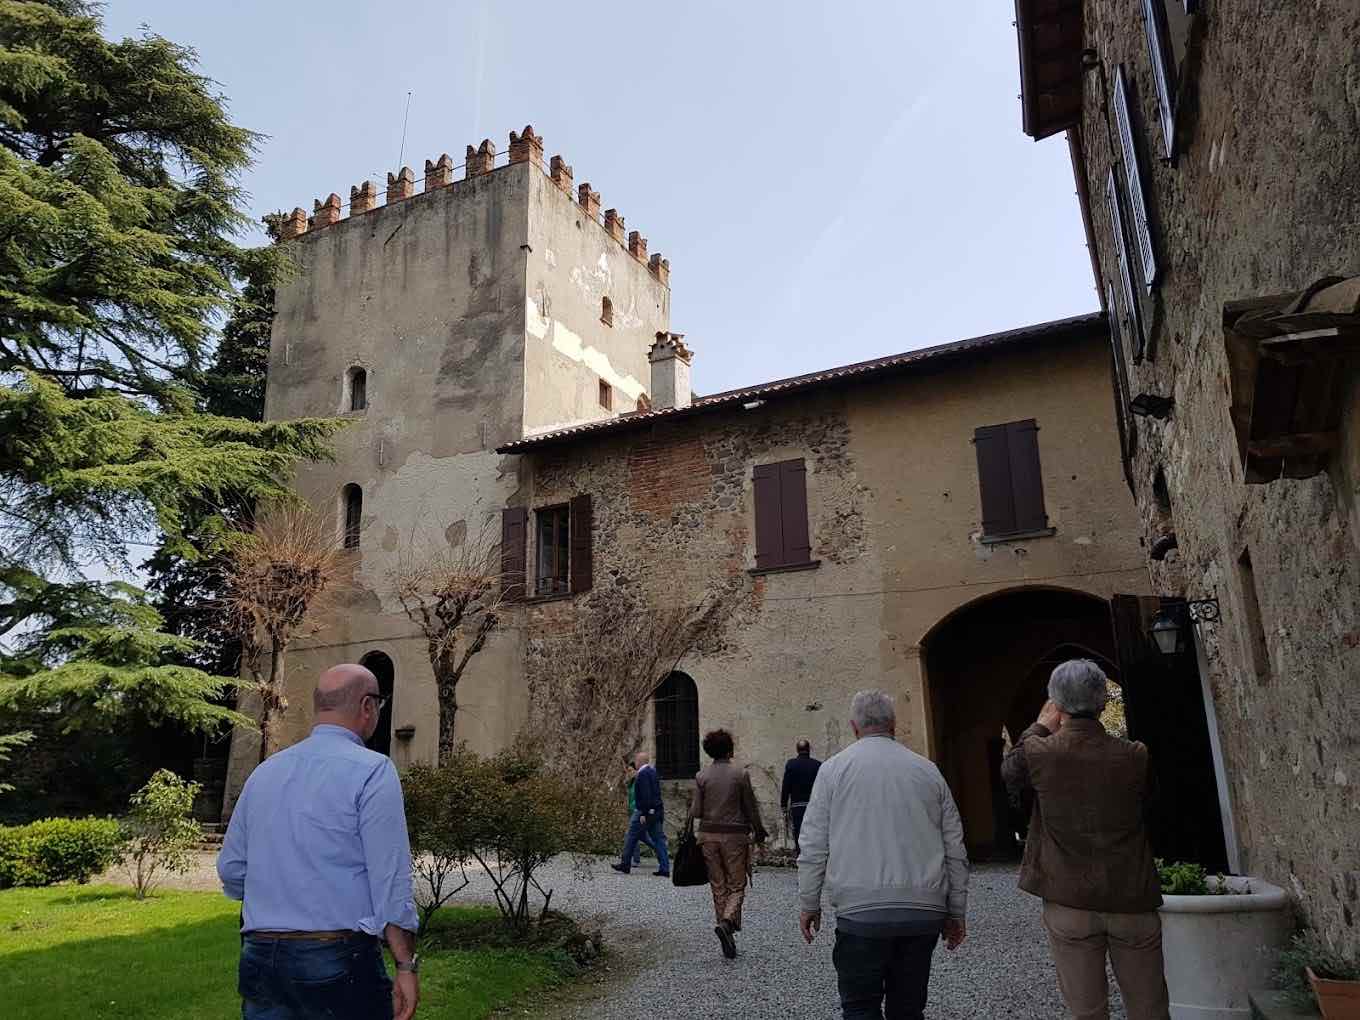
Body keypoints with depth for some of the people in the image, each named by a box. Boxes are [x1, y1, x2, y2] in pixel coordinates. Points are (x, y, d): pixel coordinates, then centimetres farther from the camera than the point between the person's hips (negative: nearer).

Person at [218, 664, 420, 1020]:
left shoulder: (264, 771, 8)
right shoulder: (372, 770, -11)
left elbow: (231, 870, 14)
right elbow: (391, 880, -15)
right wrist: (406, 967, -9)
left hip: (259, 958, 6)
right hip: (338, 960, -6)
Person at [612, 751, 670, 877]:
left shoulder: (643, 774, -14)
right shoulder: (653, 771, 15)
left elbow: (645, 795, -22)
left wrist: (643, 813, -22)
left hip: (646, 812, -9)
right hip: (657, 811, 9)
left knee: (632, 837, 4)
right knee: (658, 839, 6)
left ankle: (625, 865, 14)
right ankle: (664, 870, 2)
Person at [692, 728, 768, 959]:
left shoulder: (701, 777, -2)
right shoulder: (741, 774, -7)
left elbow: (696, 812, -4)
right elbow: (751, 808, -2)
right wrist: (758, 831, 13)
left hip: (709, 835, 3)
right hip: (734, 835, -2)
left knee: (719, 887, 12)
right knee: (737, 886, 7)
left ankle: (728, 939, 15)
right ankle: (726, 922, -18)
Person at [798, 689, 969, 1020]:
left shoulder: (834, 769, 1)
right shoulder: (928, 770, 9)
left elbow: (813, 847, -1)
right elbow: (955, 850, 12)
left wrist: (809, 904, 9)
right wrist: (956, 912, 19)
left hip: (861, 912, -3)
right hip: (924, 913, 3)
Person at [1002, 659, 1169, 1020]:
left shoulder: (1037, 753, -11)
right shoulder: (1135, 756, -9)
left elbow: (1009, 773, 12)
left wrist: (1042, 728, 17)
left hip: (1069, 904, -1)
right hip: (1132, 902, 1)